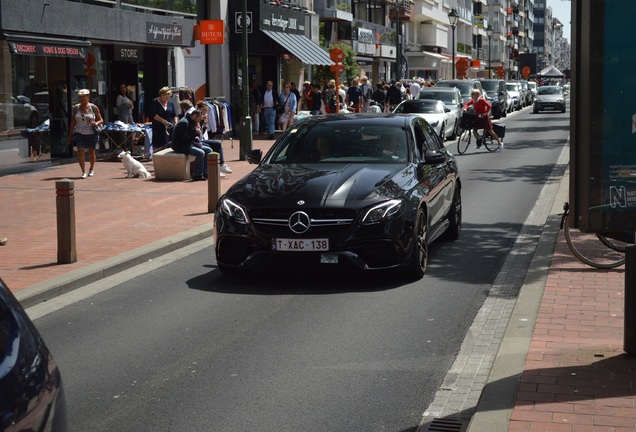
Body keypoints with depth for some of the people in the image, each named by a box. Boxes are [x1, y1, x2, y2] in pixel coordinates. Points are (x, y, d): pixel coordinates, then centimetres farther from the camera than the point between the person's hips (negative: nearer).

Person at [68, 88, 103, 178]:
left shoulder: (93, 107, 0)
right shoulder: (76, 108, 5)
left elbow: (101, 120, 5)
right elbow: (72, 122, 10)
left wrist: (96, 123, -18)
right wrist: (70, 135, 9)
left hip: (91, 133, -1)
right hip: (79, 133, 1)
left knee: (91, 152, 10)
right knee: (80, 151, -13)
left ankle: (92, 169, 34)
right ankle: (83, 171, -9)